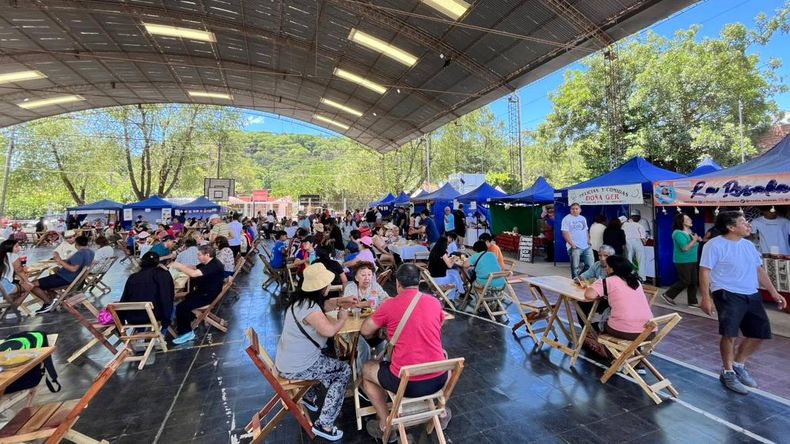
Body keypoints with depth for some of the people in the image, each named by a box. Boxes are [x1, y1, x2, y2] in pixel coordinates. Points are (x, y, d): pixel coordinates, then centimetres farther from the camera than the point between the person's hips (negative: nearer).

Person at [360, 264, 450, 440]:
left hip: (406, 382, -3)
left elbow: (365, 331, 3)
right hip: (439, 379, 4)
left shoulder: (390, 304, -8)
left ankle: (386, 424, 22)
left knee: (366, 370, 23)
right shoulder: (434, 302, 1)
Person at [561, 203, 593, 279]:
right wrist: (572, 244, -19)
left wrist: (588, 241, 9)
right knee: (575, 267, -2)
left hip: (586, 246, 6)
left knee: (590, 265, 8)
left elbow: (586, 231, 22)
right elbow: (565, 233, -13)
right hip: (575, 247, -6)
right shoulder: (567, 219, -6)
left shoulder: (583, 218, 15)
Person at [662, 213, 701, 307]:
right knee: (685, 281, -6)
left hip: (692, 261, 9)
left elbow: (693, 246, 22)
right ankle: (667, 295, 7)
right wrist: (694, 240, -14)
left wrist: (698, 240, 4)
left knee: (694, 281, 9)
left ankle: (692, 302, 17)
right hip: (683, 261, -9)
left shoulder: (689, 232, 11)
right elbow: (685, 248, -23)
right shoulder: (678, 233, -17)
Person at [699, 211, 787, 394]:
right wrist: (706, 298, -21)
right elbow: (705, 272, -15)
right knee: (730, 333, -14)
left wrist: (773, 292, 17)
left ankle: (738, 365, 32)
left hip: (752, 296, 8)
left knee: (760, 332, 13)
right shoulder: (715, 245, -12)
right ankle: (728, 373, 6)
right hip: (728, 295, -8)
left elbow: (759, 270, 21)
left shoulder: (748, 245, 13)